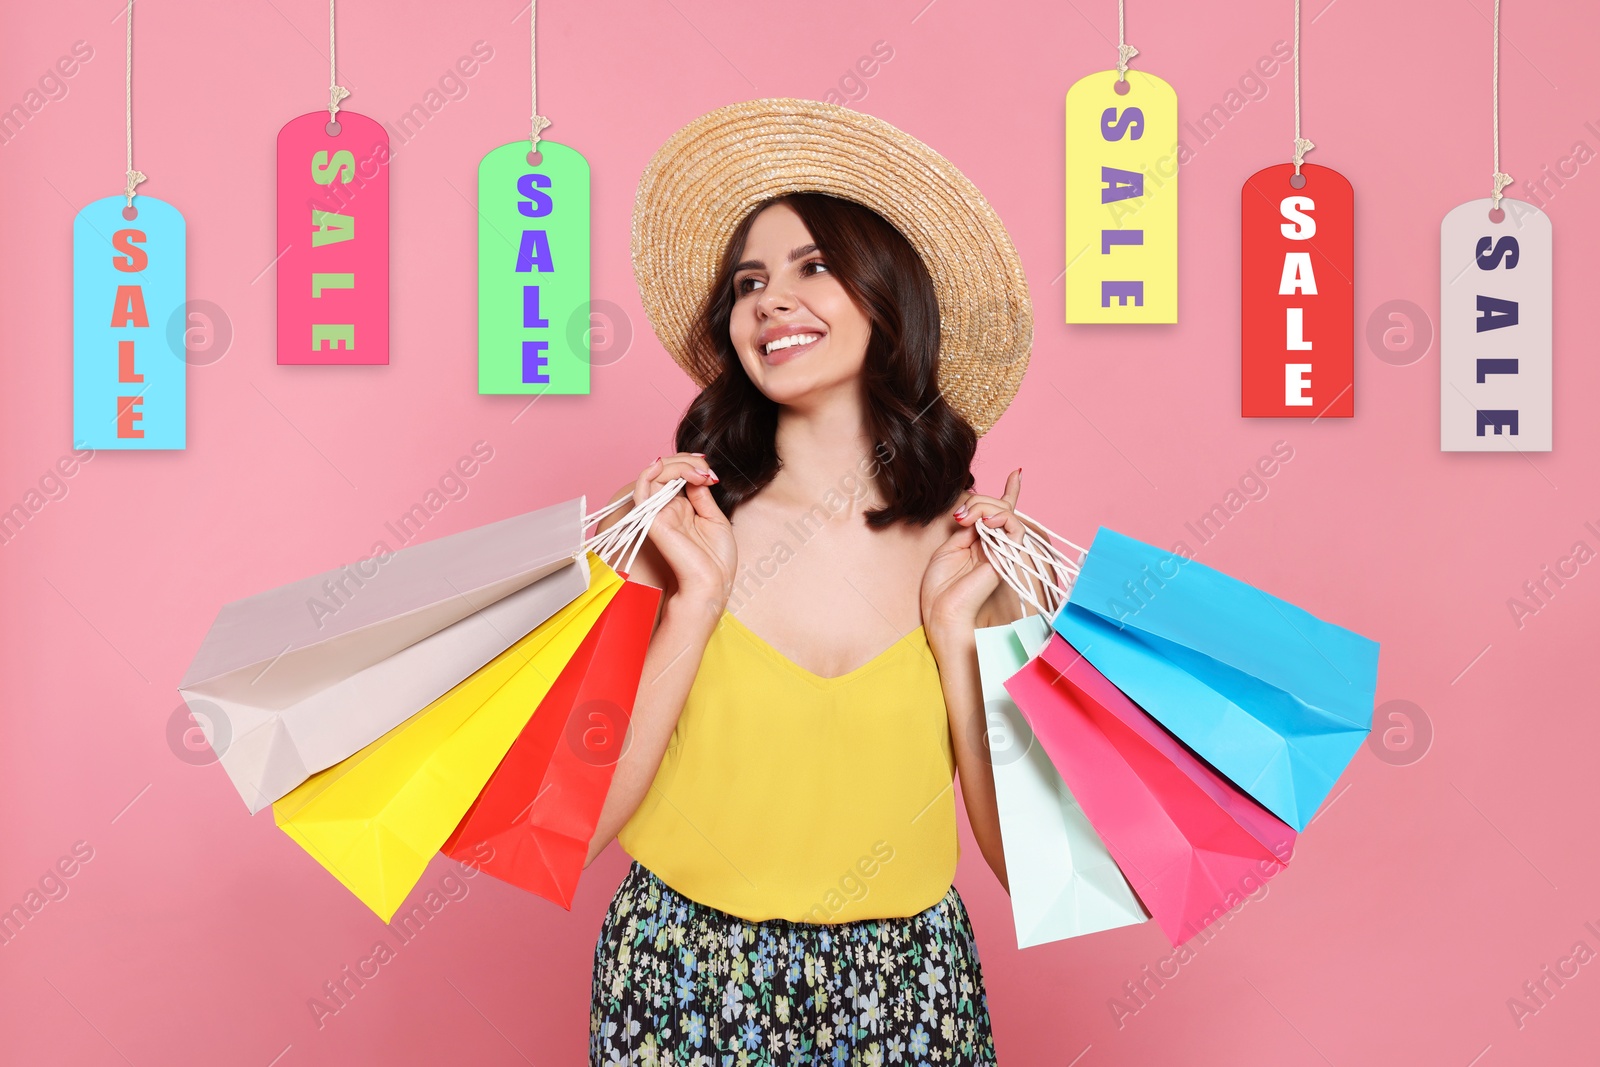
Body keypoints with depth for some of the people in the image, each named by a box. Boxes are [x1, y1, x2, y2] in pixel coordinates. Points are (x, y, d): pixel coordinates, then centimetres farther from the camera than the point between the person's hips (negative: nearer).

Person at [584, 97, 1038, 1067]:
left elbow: (1022, 852, -7)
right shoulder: (675, 522, -9)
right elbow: (584, 820, -11)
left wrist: (953, 632, -14)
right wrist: (698, 601, -17)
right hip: (684, 985, -1)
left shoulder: (978, 549, -6)